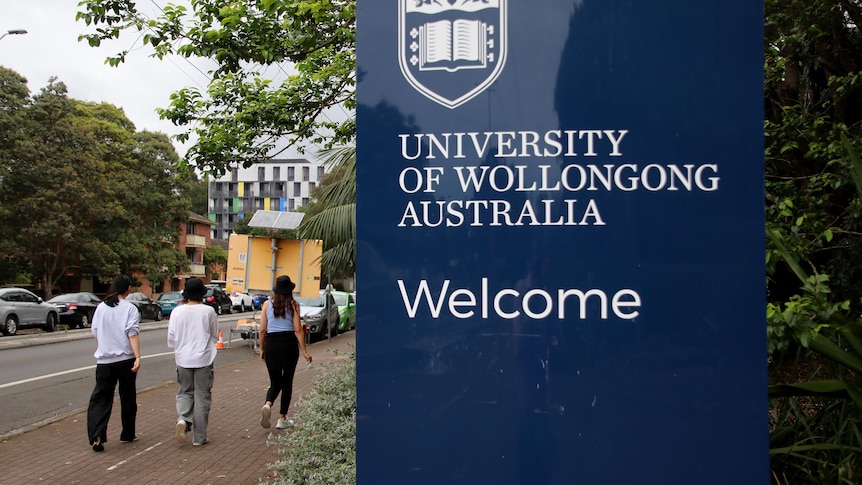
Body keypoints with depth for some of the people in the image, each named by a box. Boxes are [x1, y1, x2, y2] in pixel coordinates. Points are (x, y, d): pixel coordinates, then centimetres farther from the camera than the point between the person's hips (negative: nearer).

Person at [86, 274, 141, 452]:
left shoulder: (101, 307, 5)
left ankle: (96, 436, -12)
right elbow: (132, 334, -16)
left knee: (100, 398, 5)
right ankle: (127, 434, 22)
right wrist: (138, 357, -20)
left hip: (104, 360, 2)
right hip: (125, 359, -2)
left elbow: (95, 332, 12)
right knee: (127, 397, 12)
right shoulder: (130, 309, -7)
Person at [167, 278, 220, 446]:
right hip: (203, 359, -2)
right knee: (202, 397, 7)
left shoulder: (177, 312, -5)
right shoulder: (209, 311, -9)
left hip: (183, 359, 2)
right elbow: (215, 336, 2)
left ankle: (183, 419, -8)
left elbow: (171, 339, 1)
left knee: (185, 392, 19)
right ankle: (199, 437, 11)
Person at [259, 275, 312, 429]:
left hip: (271, 343, 2)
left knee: (275, 382, 15)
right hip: (289, 343, -2)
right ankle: (282, 419, 15)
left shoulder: (267, 304, 4)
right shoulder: (293, 305, -2)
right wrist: (304, 351, -3)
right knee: (287, 381, 11)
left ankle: (268, 404, -15)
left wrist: (262, 349, 15)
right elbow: (298, 330, -7)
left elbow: (262, 329, 4)